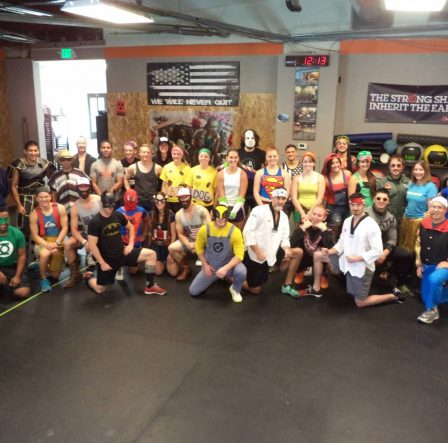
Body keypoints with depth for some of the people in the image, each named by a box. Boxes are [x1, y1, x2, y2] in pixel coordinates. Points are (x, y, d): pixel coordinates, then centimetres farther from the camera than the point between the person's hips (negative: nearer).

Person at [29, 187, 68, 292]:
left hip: (58, 241, 1)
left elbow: (65, 227, -9)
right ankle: (44, 279, -11)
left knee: (55, 276, 2)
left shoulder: (60, 208, -9)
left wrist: (57, 243, -21)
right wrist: (47, 245, -26)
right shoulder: (34, 214, -10)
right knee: (45, 254, -40)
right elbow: (35, 236, -10)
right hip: (42, 242, -1)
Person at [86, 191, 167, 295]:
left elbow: (130, 227, 18)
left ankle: (150, 286, -2)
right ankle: (88, 278, 37)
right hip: (107, 259, -4)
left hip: (122, 252, 4)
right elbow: (92, 245, -17)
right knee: (99, 289, 2)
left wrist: (130, 244, 5)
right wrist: (102, 263, -17)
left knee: (151, 254, -11)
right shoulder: (94, 222, -16)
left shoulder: (118, 216, 0)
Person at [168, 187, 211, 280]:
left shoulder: (202, 211, -17)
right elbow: (180, 234, 1)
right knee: (171, 248, -14)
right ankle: (186, 269, 9)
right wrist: (188, 244, -19)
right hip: (189, 241, 5)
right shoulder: (178, 214, -3)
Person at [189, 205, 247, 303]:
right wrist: (205, 265, -3)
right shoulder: (204, 229, -14)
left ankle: (235, 289, 0)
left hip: (229, 265, -2)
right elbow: (199, 248, 3)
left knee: (241, 271, -37)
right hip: (210, 267, 3)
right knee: (193, 291, 3)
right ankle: (214, 278, 30)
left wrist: (226, 268, -33)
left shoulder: (234, 231, -21)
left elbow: (239, 255, -20)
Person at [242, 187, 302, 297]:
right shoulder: (259, 210, -16)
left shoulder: (284, 216, 7)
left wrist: (287, 249, -12)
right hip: (254, 255, -6)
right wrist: (258, 251, -25)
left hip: (269, 254, 7)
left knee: (297, 253, -1)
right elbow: (247, 231, -21)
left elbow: (284, 237, 10)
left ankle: (287, 286, 7)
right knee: (255, 290, -1)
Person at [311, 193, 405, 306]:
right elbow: (342, 242, 8)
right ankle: (316, 288, 18)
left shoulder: (371, 225, -21)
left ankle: (394, 296, 21)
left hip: (361, 267, -7)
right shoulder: (347, 221, 2)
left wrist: (356, 258, -25)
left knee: (360, 303, 3)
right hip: (347, 261, 7)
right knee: (317, 255, 6)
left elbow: (378, 251, -23)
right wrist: (330, 251, -10)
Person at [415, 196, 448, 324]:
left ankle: (432, 310, -18)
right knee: (427, 298, 11)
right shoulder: (424, 224, -2)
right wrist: (419, 264, 7)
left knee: (434, 280, -38)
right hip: (427, 265, 6)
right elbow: (419, 245, 8)